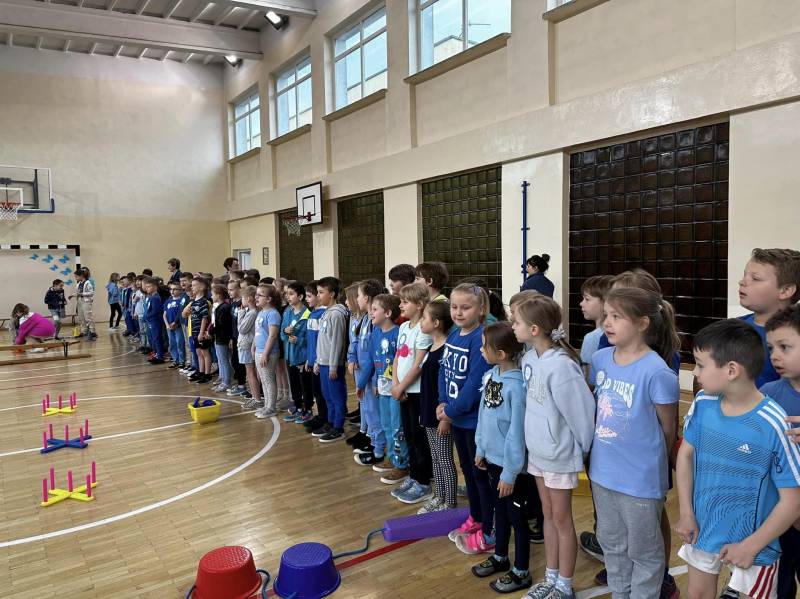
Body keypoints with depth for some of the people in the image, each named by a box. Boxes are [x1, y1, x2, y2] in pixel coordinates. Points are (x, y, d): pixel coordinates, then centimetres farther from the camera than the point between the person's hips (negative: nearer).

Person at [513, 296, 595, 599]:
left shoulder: (561, 366, -28)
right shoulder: (529, 358, -2)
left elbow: (582, 409, -22)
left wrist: (581, 448, -10)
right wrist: (536, 437, 7)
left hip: (560, 453, -8)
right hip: (538, 450, 8)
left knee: (562, 519, 10)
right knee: (548, 516, 20)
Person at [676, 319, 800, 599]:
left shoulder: (773, 425, -26)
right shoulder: (702, 403, -12)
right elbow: (686, 452, 2)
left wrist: (751, 546, -13)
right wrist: (686, 512, -1)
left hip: (752, 541, -4)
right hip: (702, 528, 5)